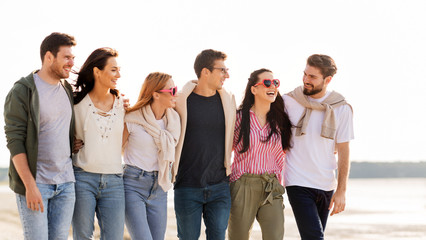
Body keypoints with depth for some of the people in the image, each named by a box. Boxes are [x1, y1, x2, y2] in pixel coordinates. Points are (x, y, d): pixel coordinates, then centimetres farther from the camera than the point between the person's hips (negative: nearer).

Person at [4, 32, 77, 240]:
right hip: (35, 183, -6)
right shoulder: (21, 91, -8)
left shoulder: (67, 90, 12)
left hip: (65, 183, 6)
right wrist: (30, 186, -19)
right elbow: (14, 141, -12)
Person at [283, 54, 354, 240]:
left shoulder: (341, 109, 0)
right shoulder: (288, 101, -3)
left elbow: (343, 151, 2)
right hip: (298, 184, -2)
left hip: (326, 186, 2)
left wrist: (341, 191, -1)